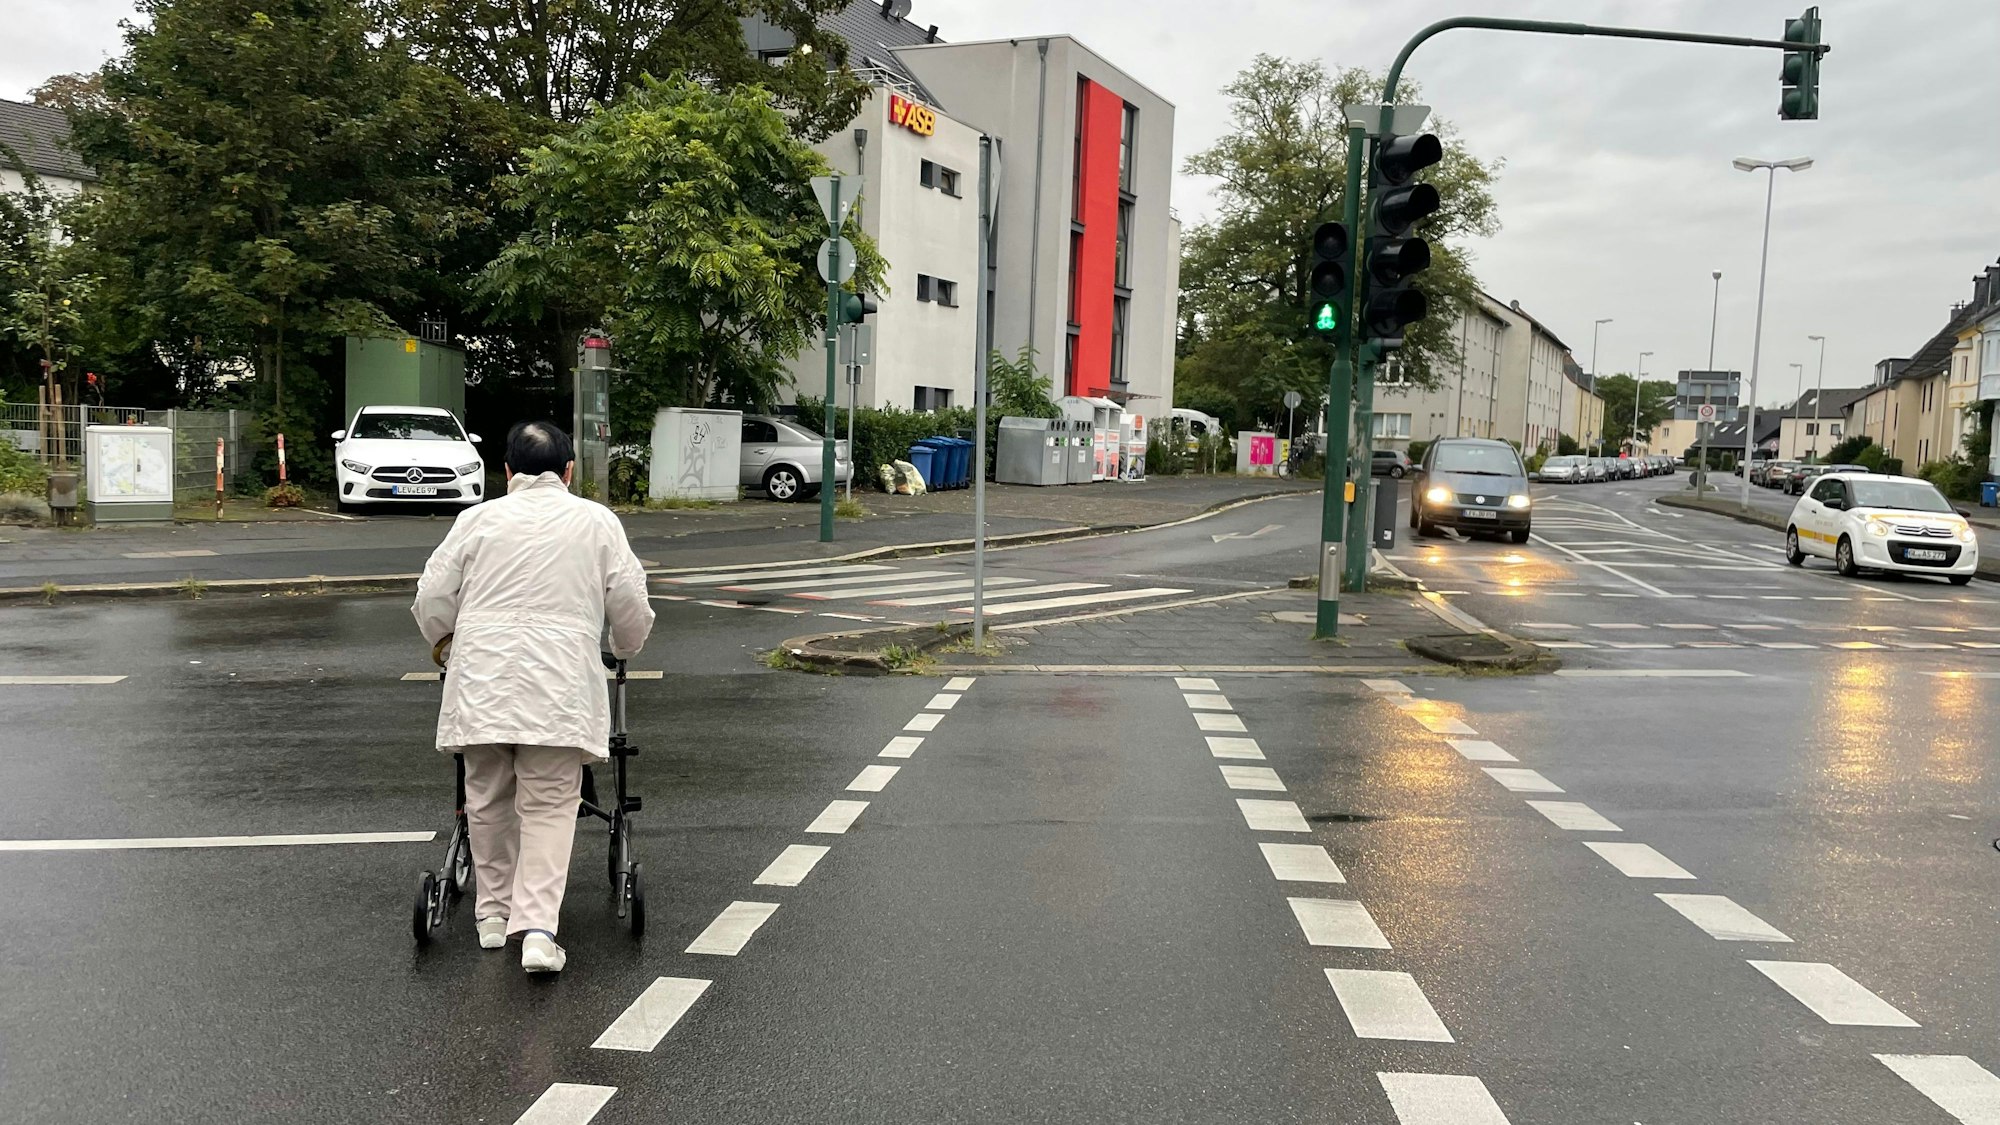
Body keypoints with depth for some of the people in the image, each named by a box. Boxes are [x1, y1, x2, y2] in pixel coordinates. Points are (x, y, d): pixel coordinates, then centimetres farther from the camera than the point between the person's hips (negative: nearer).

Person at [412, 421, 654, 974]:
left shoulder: (478, 519, 8)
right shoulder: (597, 522, 6)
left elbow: (431, 602, 8)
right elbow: (630, 607, 7)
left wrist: (445, 638, 30)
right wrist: (626, 649, 28)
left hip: (481, 681, 2)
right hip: (559, 687, -1)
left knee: (487, 800, 16)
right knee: (550, 807, 2)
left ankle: (493, 914, 28)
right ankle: (537, 928, -9)